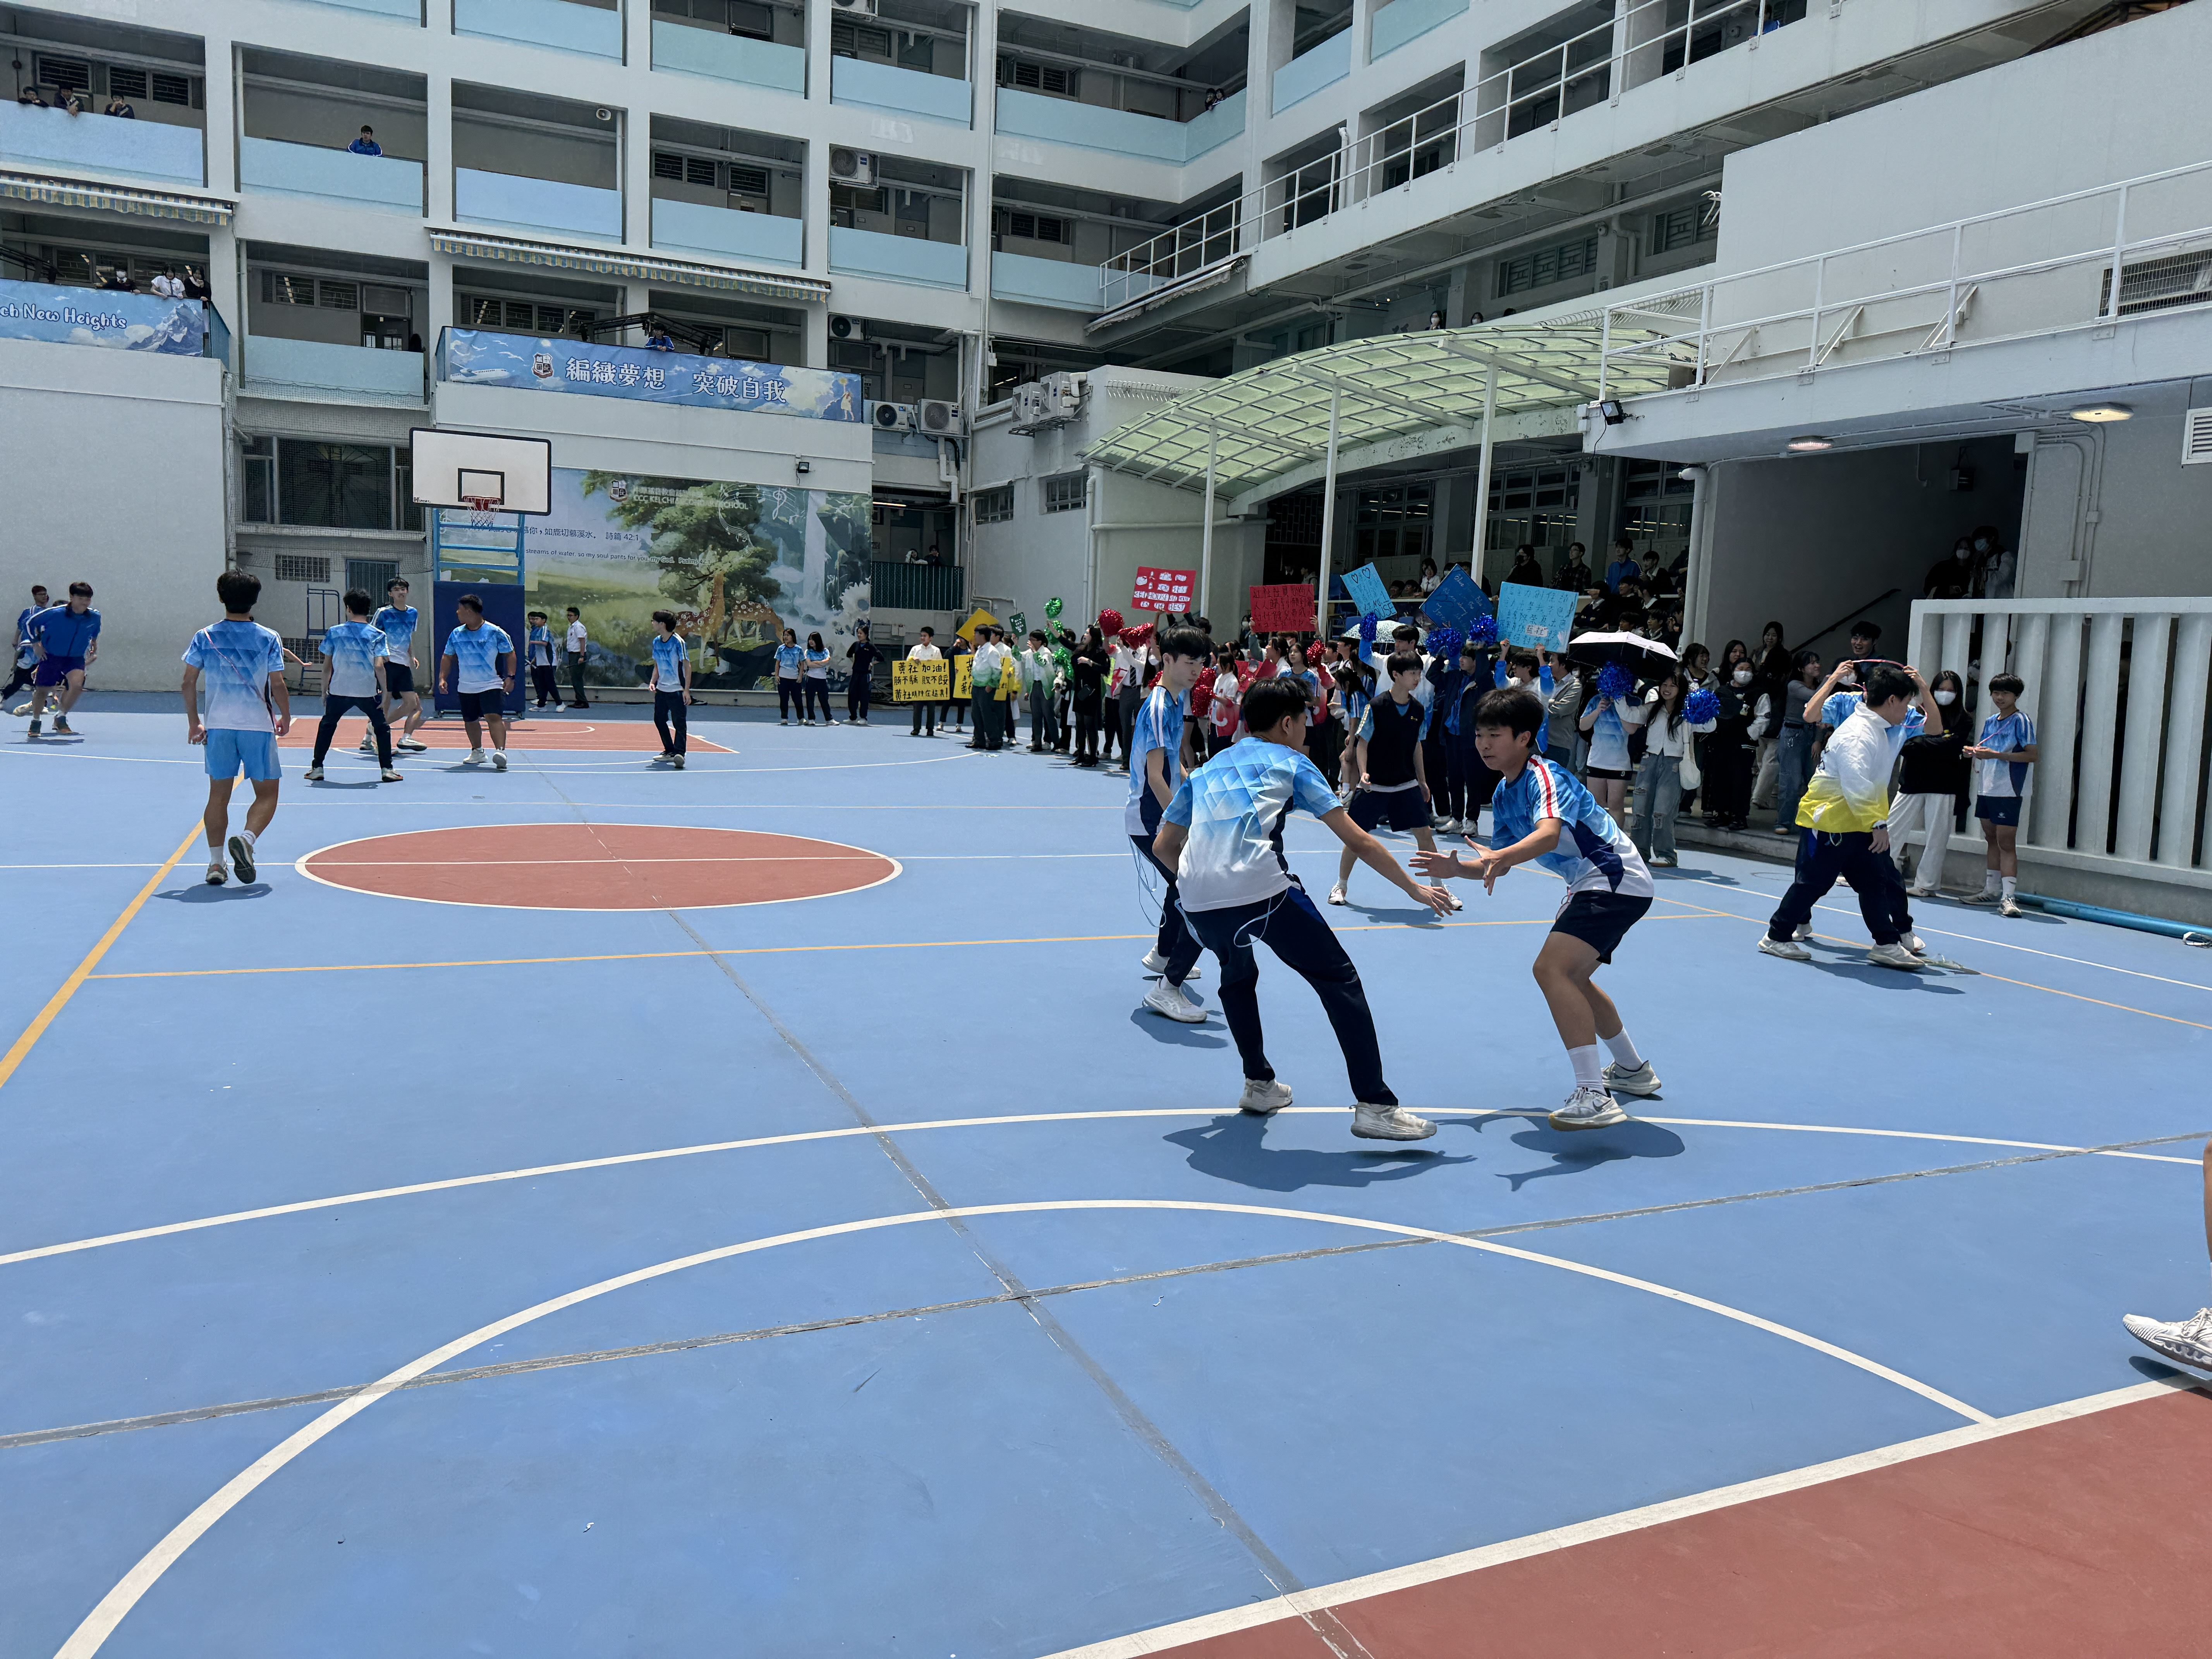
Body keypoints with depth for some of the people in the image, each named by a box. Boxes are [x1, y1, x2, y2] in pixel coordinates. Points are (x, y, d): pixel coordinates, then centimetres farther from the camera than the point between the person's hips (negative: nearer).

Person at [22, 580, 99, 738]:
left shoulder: (95, 617, -8)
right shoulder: (54, 614, -17)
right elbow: (31, 623, 0)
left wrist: (94, 648, 13)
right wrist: (37, 644, -1)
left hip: (76, 658, 1)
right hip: (51, 656, -1)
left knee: (77, 684, -25)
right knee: (42, 690, 6)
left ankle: (61, 717, -4)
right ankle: (35, 721, 30)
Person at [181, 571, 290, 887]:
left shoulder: (205, 637, 3)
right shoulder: (269, 639, -4)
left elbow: (189, 682, 2)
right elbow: (278, 686, -5)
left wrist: (193, 722, 11)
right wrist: (285, 719, 10)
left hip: (217, 726, 3)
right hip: (258, 725, -2)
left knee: (219, 794, 11)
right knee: (267, 794, 7)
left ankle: (216, 864, 10)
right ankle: (246, 838, -20)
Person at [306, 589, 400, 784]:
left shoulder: (334, 633, 2)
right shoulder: (377, 635, -3)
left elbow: (327, 666, 4)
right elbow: (379, 667, -11)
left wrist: (324, 691, 14)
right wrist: (385, 691, -4)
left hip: (339, 690, 1)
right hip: (368, 692, -1)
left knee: (326, 726, 20)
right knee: (381, 727, 15)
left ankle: (316, 768, 19)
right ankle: (387, 769, 8)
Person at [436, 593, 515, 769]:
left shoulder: (495, 632, -7)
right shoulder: (456, 635, 7)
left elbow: (510, 654, -1)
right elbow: (447, 657, 17)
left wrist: (510, 676, -11)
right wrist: (443, 678, 6)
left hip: (491, 685, -5)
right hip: (466, 687, 5)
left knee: (494, 716, -21)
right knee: (470, 721, 13)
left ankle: (501, 751, -30)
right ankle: (477, 752, 30)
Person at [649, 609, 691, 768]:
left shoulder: (679, 642, -13)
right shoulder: (657, 642, 8)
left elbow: (687, 666, -13)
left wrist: (687, 690, -18)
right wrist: (653, 682, 1)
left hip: (677, 690, -8)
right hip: (661, 689, 8)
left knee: (679, 723, -8)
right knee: (659, 719, 13)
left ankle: (679, 753, -12)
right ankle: (669, 752, 23)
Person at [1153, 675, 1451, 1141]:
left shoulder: (1205, 771, 29)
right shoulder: (1290, 762, 17)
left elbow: (1163, 848, 29)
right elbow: (1358, 841, 13)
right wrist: (1414, 888, 22)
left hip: (1197, 899, 5)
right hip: (1261, 888, -5)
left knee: (1238, 976, 33)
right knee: (1338, 979, 6)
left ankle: (1260, 1085, 34)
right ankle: (1374, 1106, 0)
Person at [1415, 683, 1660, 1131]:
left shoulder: (1543, 776, -21)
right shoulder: (1503, 794, 8)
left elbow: (1548, 834, -41)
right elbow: (1499, 863, 11)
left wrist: (1500, 857, -57)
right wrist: (1458, 868, -7)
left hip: (1617, 880, -11)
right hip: (1589, 885, 11)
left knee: (1551, 968, -26)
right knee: (1570, 977, 25)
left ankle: (1595, 1097, -28)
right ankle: (1633, 1069, 46)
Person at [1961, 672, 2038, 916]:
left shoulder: (2021, 722, -7)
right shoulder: (1990, 722, 15)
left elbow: (2032, 755, -14)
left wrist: (1995, 755, -20)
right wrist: (1975, 752, 0)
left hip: (2008, 792, -7)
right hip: (1987, 789, 7)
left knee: (2006, 843, -11)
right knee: (1992, 840, 14)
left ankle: (2008, 897, -13)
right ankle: (1991, 891, 23)